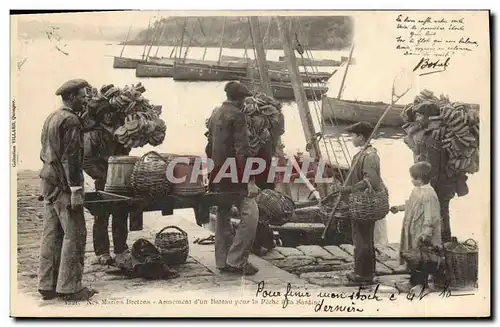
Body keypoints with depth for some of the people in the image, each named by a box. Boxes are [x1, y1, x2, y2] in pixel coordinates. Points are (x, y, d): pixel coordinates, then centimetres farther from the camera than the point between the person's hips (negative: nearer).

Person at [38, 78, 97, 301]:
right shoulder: (70, 120, -13)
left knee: (51, 233, 11)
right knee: (74, 234, -4)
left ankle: (47, 285, 16)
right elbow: (70, 157, -19)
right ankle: (69, 288, -1)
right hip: (63, 184, -10)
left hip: (48, 182, 10)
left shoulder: (51, 118, 17)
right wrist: (76, 189, -19)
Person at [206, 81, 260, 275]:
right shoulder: (237, 115, -11)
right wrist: (250, 181, -19)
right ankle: (236, 261, -10)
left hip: (217, 174, 9)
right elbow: (242, 150, -18)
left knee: (223, 215, 14)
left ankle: (223, 261, 19)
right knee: (250, 214, -9)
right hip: (233, 174, -9)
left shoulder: (215, 114, 15)